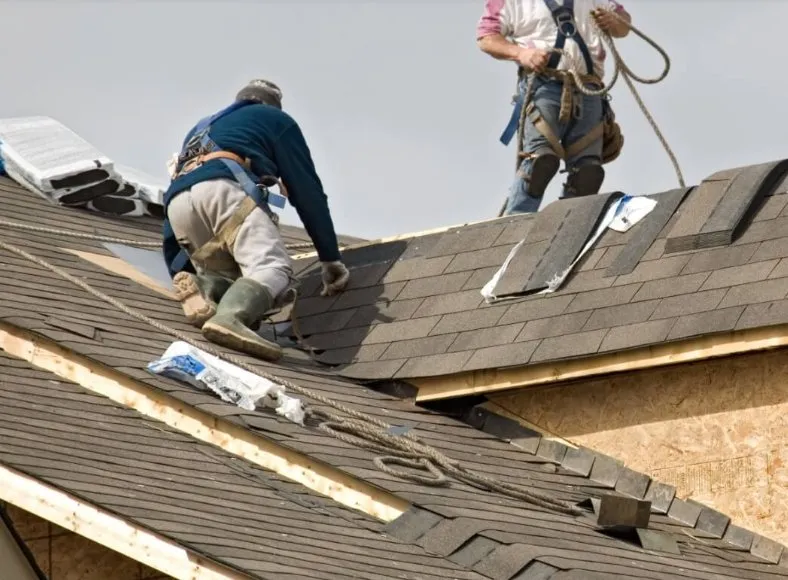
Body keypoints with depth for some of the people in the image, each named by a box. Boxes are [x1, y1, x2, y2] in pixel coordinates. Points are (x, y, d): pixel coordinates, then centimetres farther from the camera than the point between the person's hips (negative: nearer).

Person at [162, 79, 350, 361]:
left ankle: (200, 286, -22)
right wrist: (330, 258, 22)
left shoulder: (201, 128, 44)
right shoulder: (276, 120, 29)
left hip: (176, 204, 6)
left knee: (236, 283, 12)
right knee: (273, 269, -21)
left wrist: (178, 271, 44)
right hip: (223, 188, -6)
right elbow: (307, 190, 20)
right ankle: (229, 319, -51)